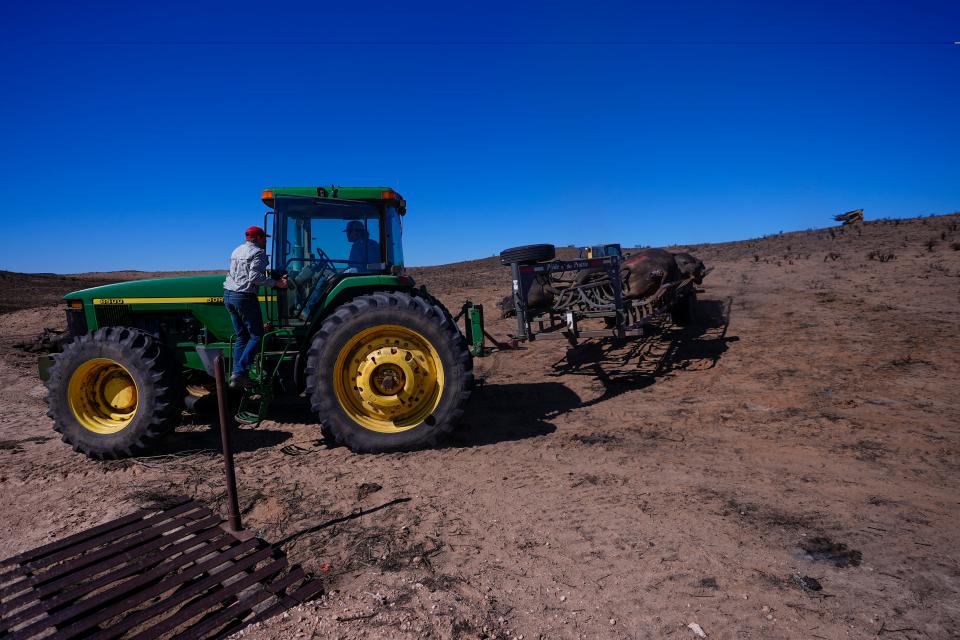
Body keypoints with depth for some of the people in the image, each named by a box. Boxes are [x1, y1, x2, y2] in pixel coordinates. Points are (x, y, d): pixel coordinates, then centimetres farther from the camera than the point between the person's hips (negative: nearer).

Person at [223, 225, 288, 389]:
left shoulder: (237, 251, 19)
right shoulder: (258, 253, -7)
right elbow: (255, 277, -19)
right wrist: (276, 283, -19)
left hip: (228, 295, 9)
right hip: (244, 297, -9)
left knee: (242, 336, 12)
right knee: (256, 336, -2)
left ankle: (237, 376, 8)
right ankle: (239, 372, -11)